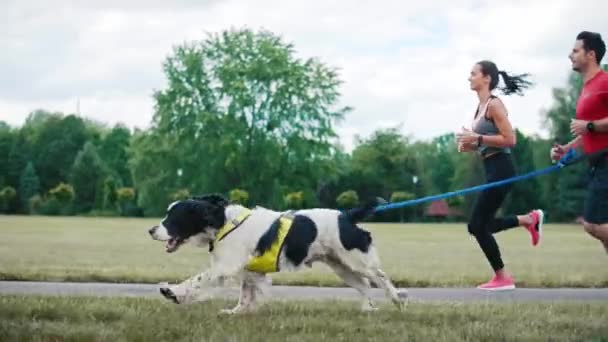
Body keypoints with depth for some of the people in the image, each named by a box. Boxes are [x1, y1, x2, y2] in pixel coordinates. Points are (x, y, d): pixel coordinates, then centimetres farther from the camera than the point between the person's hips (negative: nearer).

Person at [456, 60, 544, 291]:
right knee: (479, 226, 13)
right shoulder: (481, 106, 16)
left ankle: (502, 278, 5)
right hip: (492, 170, 10)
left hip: (501, 170, -10)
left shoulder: (494, 104, -12)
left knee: (478, 225, -6)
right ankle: (529, 219, 22)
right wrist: (469, 145, 7)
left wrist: (477, 137, -19)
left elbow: (509, 140, -18)